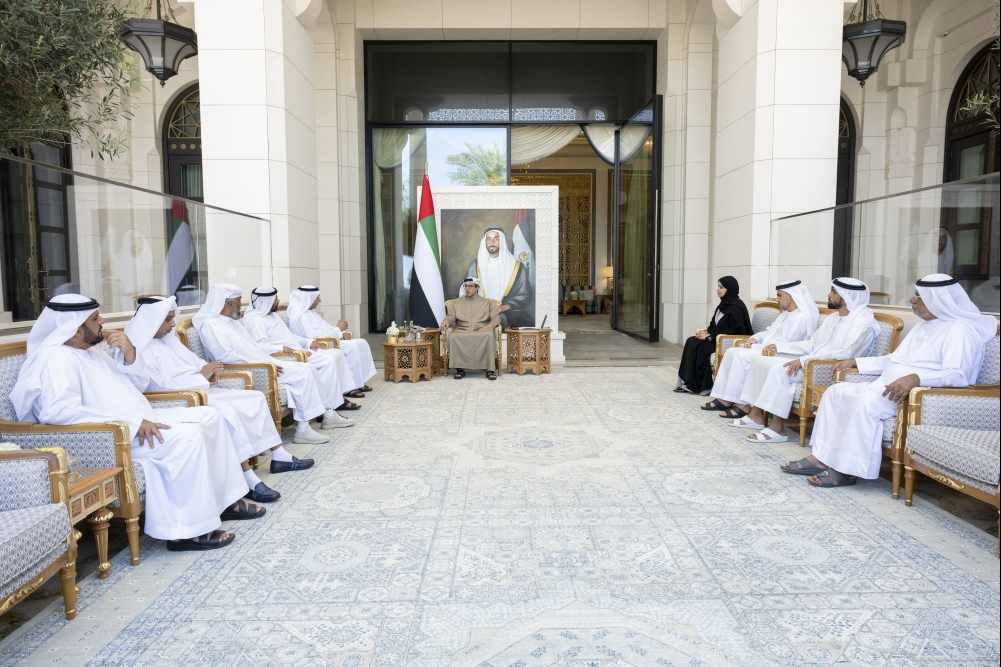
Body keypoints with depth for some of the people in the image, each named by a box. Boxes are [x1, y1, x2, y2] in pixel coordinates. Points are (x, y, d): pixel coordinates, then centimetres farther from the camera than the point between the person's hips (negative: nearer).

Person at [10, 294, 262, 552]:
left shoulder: (94, 349, 14)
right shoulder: (57, 358, -15)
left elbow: (136, 383, 22)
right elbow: (59, 412, -29)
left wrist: (129, 352, 0)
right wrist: (133, 423, -30)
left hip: (136, 421, 10)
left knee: (208, 416, 4)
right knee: (188, 436, -28)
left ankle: (225, 499, 8)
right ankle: (188, 531, -22)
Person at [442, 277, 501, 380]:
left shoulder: (487, 302, 15)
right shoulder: (456, 302, 19)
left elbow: (495, 317, 6)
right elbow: (451, 317, 10)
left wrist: (488, 326, -15)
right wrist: (446, 321, -15)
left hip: (482, 330, -1)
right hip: (462, 330, 1)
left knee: (489, 335, -36)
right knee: (453, 336, -33)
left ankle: (490, 369, -31)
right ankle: (460, 368, -25)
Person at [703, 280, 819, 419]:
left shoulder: (803, 317, -12)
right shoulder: (786, 313, 21)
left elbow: (784, 343, -20)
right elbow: (770, 332, 24)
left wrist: (754, 347, -16)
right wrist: (753, 339, 3)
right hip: (767, 349, 10)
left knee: (742, 355, -26)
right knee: (731, 352, -4)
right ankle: (722, 398, -7)